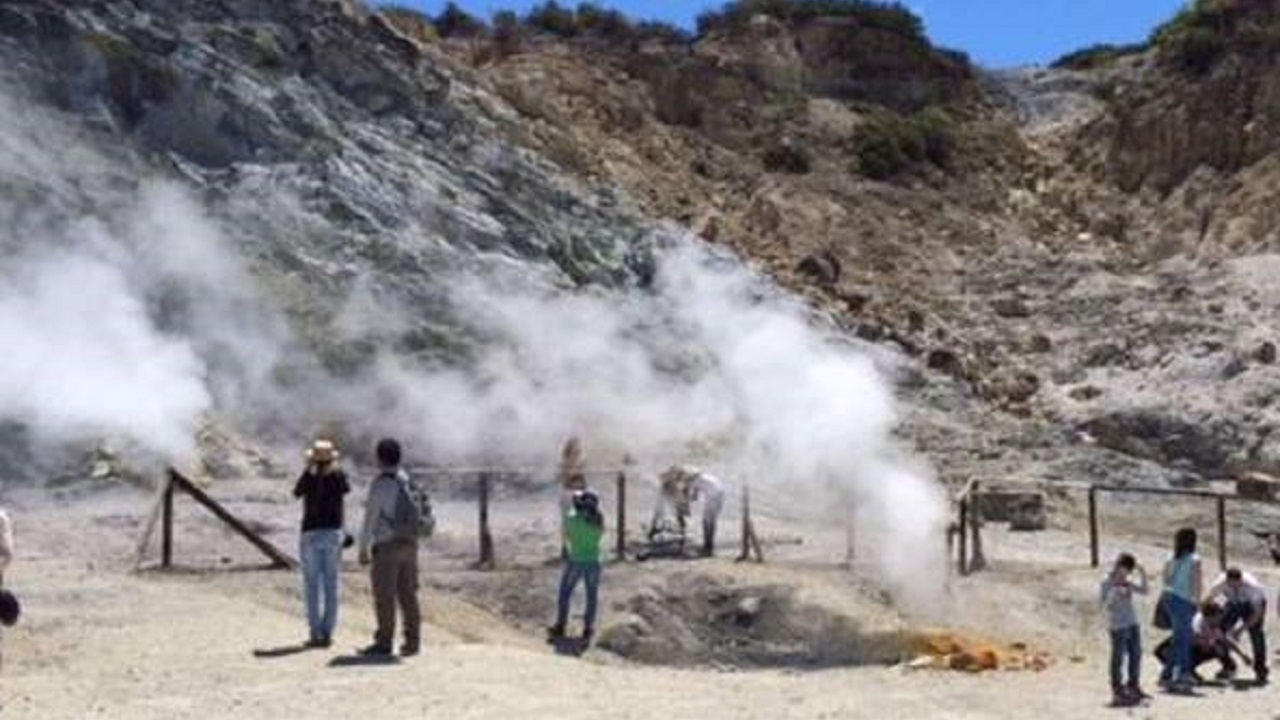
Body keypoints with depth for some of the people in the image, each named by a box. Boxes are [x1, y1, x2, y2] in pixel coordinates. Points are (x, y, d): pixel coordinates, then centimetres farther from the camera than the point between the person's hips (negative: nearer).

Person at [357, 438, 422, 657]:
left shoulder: (380, 485, -11)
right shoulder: (409, 481, 9)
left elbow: (370, 518, -11)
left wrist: (363, 548, -5)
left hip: (387, 546, -7)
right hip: (409, 544, 7)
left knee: (384, 597, -2)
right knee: (408, 595, 8)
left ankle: (384, 642, 0)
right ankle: (412, 641, 8)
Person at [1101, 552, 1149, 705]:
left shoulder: (1127, 582, 14)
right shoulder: (1107, 582, -7)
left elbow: (1144, 591, 15)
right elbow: (1105, 604, -12)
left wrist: (1143, 575, 5)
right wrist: (1115, 593, -26)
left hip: (1132, 623, 8)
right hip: (1118, 625, -8)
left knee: (1136, 654, 10)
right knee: (1119, 657, -5)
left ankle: (1134, 686, 22)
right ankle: (1117, 690, 2)